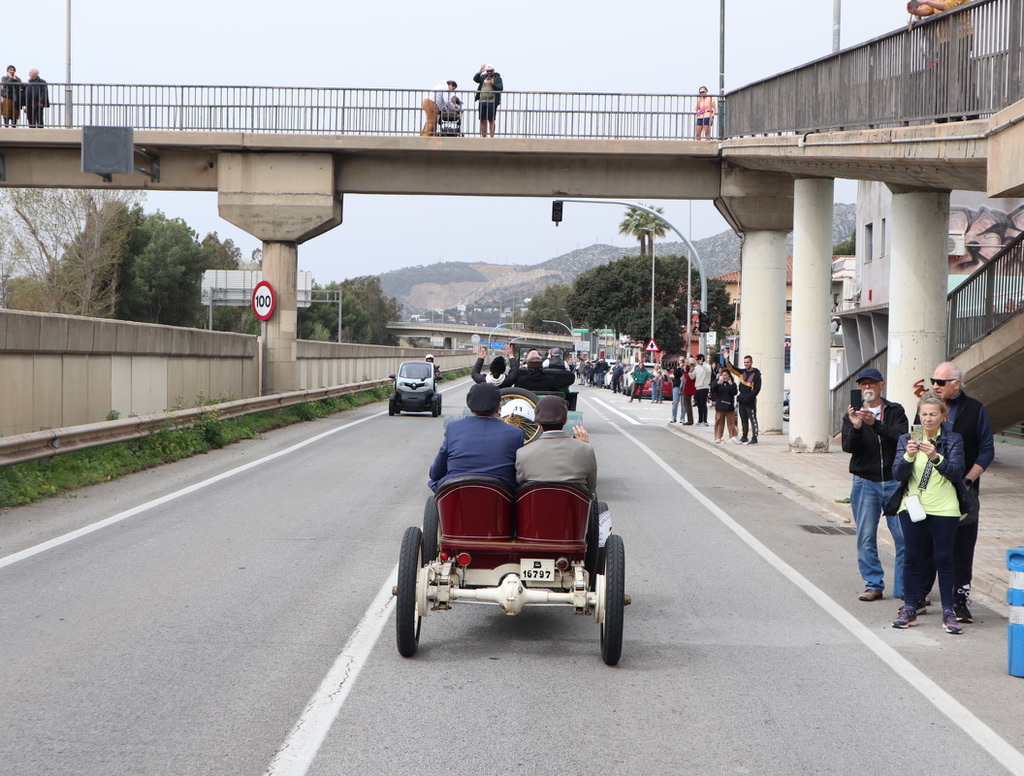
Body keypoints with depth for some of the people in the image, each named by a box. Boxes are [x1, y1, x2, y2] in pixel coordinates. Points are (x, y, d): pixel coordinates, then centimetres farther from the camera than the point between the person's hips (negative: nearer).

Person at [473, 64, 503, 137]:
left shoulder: (497, 78, 5)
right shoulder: (483, 77, 15)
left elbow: (500, 88, -6)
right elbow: (475, 79, -1)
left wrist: (492, 84, -21)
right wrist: (480, 72, -14)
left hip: (492, 102, -4)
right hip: (482, 102, 4)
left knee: (491, 120, -8)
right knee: (483, 121, 5)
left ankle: (492, 137, -8)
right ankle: (483, 137, 9)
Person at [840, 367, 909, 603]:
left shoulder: (895, 411, 6)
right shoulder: (853, 414, 9)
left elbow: (901, 437, -13)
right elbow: (848, 447, -5)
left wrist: (875, 424, -26)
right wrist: (856, 427, -25)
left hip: (895, 481, -1)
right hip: (865, 482, 1)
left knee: (904, 535, -3)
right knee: (866, 537, 0)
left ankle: (905, 587, 6)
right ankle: (873, 585, 10)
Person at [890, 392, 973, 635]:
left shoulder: (953, 439, 3)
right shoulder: (907, 439, 6)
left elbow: (956, 471, -10)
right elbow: (897, 473, -4)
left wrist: (935, 457, -27)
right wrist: (908, 456, -24)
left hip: (944, 508, -1)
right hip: (913, 506, 1)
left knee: (944, 559, -1)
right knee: (912, 557, 3)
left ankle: (948, 612, 3)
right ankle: (909, 609, 11)